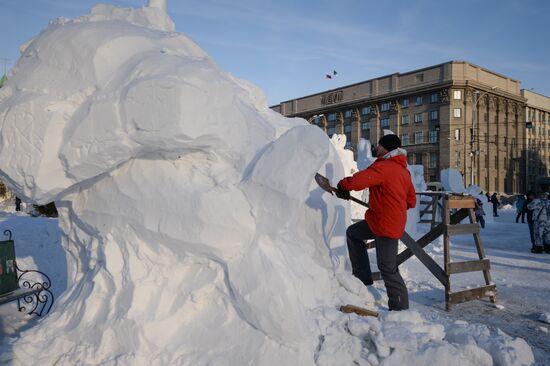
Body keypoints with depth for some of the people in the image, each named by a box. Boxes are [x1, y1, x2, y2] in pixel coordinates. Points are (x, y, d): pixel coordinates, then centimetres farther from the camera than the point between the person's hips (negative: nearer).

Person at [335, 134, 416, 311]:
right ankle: (362, 277, 26)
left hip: (387, 226, -10)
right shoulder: (404, 170, 12)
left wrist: (343, 185, -9)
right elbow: (411, 201, 17)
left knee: (388, 269, -1)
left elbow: (358, 180, -30)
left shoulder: (383, 167, -17)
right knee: (353, 233, 22)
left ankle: (400, 308, 10)